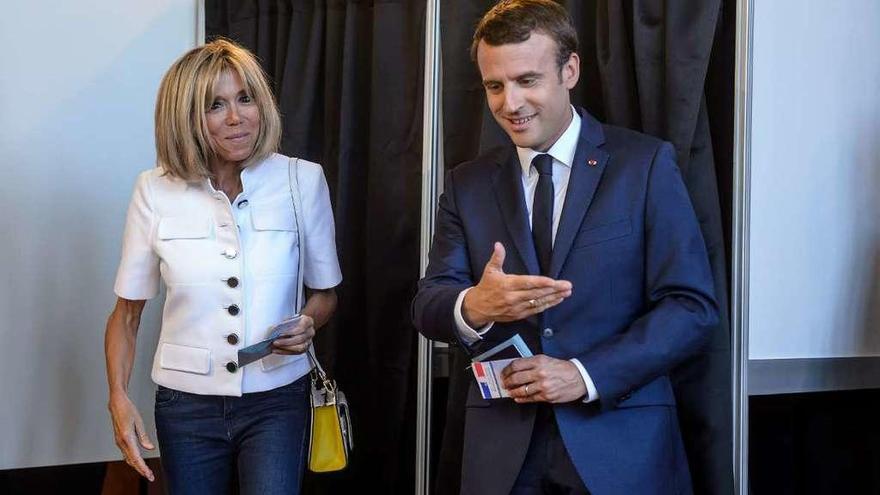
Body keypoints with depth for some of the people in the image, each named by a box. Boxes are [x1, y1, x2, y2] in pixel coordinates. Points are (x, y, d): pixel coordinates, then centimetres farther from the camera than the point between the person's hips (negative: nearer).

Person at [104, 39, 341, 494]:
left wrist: (308, 325, -14)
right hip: (186, 403, 1)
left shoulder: (303, 181, -5)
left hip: (276, 399, -1)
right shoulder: (155, 192, -4)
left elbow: (324, 292, 8)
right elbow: (127, 311, 4)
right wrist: (119, 399, -8)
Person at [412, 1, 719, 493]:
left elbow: (693, 306, -8)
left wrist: (586, 375, -17)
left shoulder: (646, 163, -4)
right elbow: (428, 302, 1)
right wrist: (473, 307, -22)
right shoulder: (467, 184, 7)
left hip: (621, 439, -2)